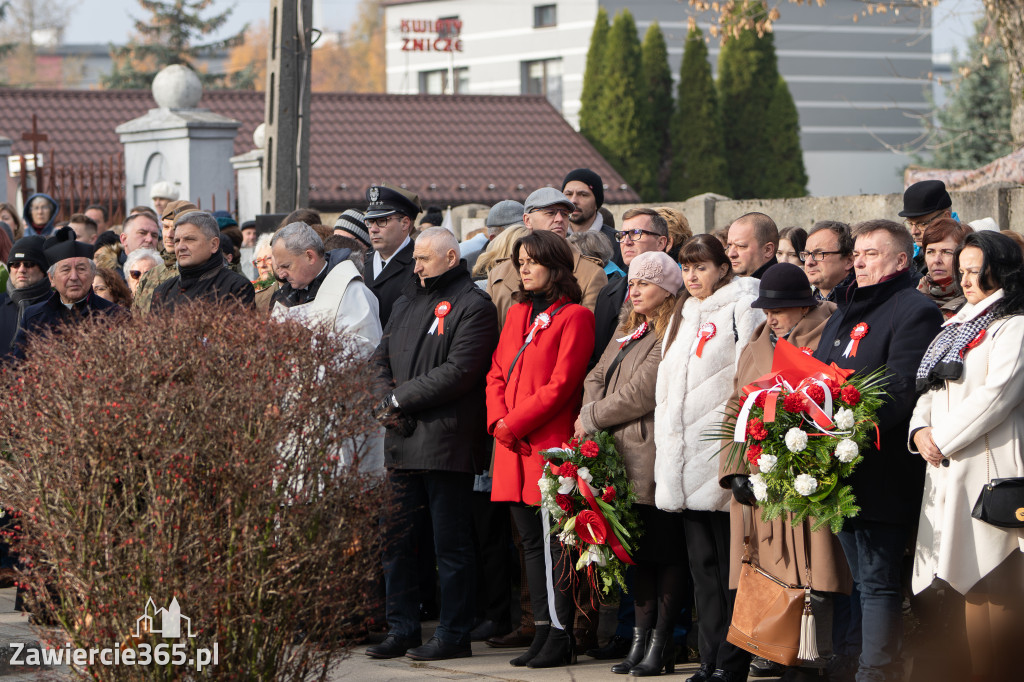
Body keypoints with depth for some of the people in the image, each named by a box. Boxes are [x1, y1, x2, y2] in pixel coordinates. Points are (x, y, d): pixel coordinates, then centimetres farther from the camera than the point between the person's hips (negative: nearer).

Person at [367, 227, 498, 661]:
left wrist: (402, 398, -12)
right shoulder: (408, 302, 20)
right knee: (395, 539, 9)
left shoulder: (473, 306, -5)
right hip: (402, 439, 8)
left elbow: (460, 370, -15)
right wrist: (386, 402, -3)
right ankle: (401, 630, 16)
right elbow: (383, 359, 17)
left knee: (450, 542, -2)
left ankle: (454, 634, 4)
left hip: (447, 441, -8)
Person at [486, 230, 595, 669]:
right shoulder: (517, 314, 17)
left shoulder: (574, 317, -7)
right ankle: (542, 631, 14)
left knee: (555, 542, -5)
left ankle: (561, 638, -1)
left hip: (551, 445, -8)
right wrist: (498, 421, -2)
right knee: (531, 541, 10)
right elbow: (497, 374, 16)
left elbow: (561, 385, -13)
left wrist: (514, 423, -13)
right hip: (515, 450, 8)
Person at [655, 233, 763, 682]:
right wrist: (666, 450, 20)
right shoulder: (683, 317, 22)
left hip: (722, 459, -7)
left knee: (729, 564, -5)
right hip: (685, 464, 7)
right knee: (702, 563, 7)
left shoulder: (741, 308, -3)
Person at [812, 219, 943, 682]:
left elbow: (900, 391, -18)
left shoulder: (915, 311, -7)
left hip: (882, 473, -9)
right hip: (841, 471, 9)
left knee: (878, 582, -9)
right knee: (866, 582, 12)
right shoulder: (844, 314, 23)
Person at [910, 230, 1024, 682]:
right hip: (949, 472, 8)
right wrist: (921, 429, 1)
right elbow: (931, 389, 21)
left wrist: (943, 440, -11)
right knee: (971, 585, 7)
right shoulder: (958, 328, 21)